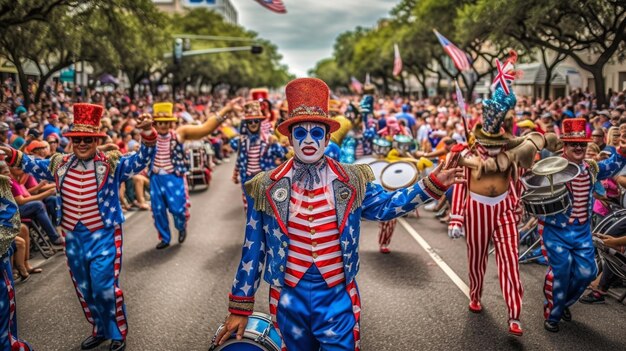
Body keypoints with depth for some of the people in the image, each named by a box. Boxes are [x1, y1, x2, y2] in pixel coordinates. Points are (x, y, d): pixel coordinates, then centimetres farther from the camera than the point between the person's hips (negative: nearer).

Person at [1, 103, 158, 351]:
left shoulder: (112, 164, -10)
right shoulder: (60, 165, 4)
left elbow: (140, 160, -22)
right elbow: (35, 166, 20)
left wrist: (148, 136, -39)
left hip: (103, 236, -5)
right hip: (73, 237, 6)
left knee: (104, 289, -4)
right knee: (84, 290, 17)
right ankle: (100, 330, 36)